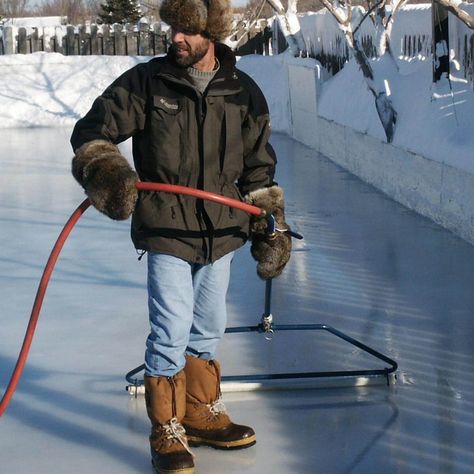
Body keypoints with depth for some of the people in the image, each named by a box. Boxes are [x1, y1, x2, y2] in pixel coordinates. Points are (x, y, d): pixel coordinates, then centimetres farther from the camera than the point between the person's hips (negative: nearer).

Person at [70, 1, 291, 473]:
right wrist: (106, 171, -22)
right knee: (171, 331, -6)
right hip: (166, 230, -4)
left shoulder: (243, 93, 4)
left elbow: (257, 169, 12)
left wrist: (270, 228, 11)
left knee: (208, 329, 17)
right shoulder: (146, 81, -5)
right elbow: (91, 132, -2)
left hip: (221, 232, 4)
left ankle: (201, 414, 34)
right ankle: (166, 432, 9)